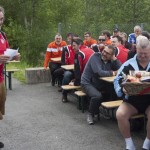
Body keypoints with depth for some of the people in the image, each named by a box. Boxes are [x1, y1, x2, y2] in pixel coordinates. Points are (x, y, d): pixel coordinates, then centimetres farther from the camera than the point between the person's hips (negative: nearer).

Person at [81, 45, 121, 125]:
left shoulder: (110, 61, 2)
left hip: (100, 83, 7)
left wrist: (114, 59, -14)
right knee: (97, 96, -34)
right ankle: (90, 114, -6)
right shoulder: (95, 57, -16)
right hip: (87, 83, -7)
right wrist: (113, 73, -16)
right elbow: (100, 73, -27)